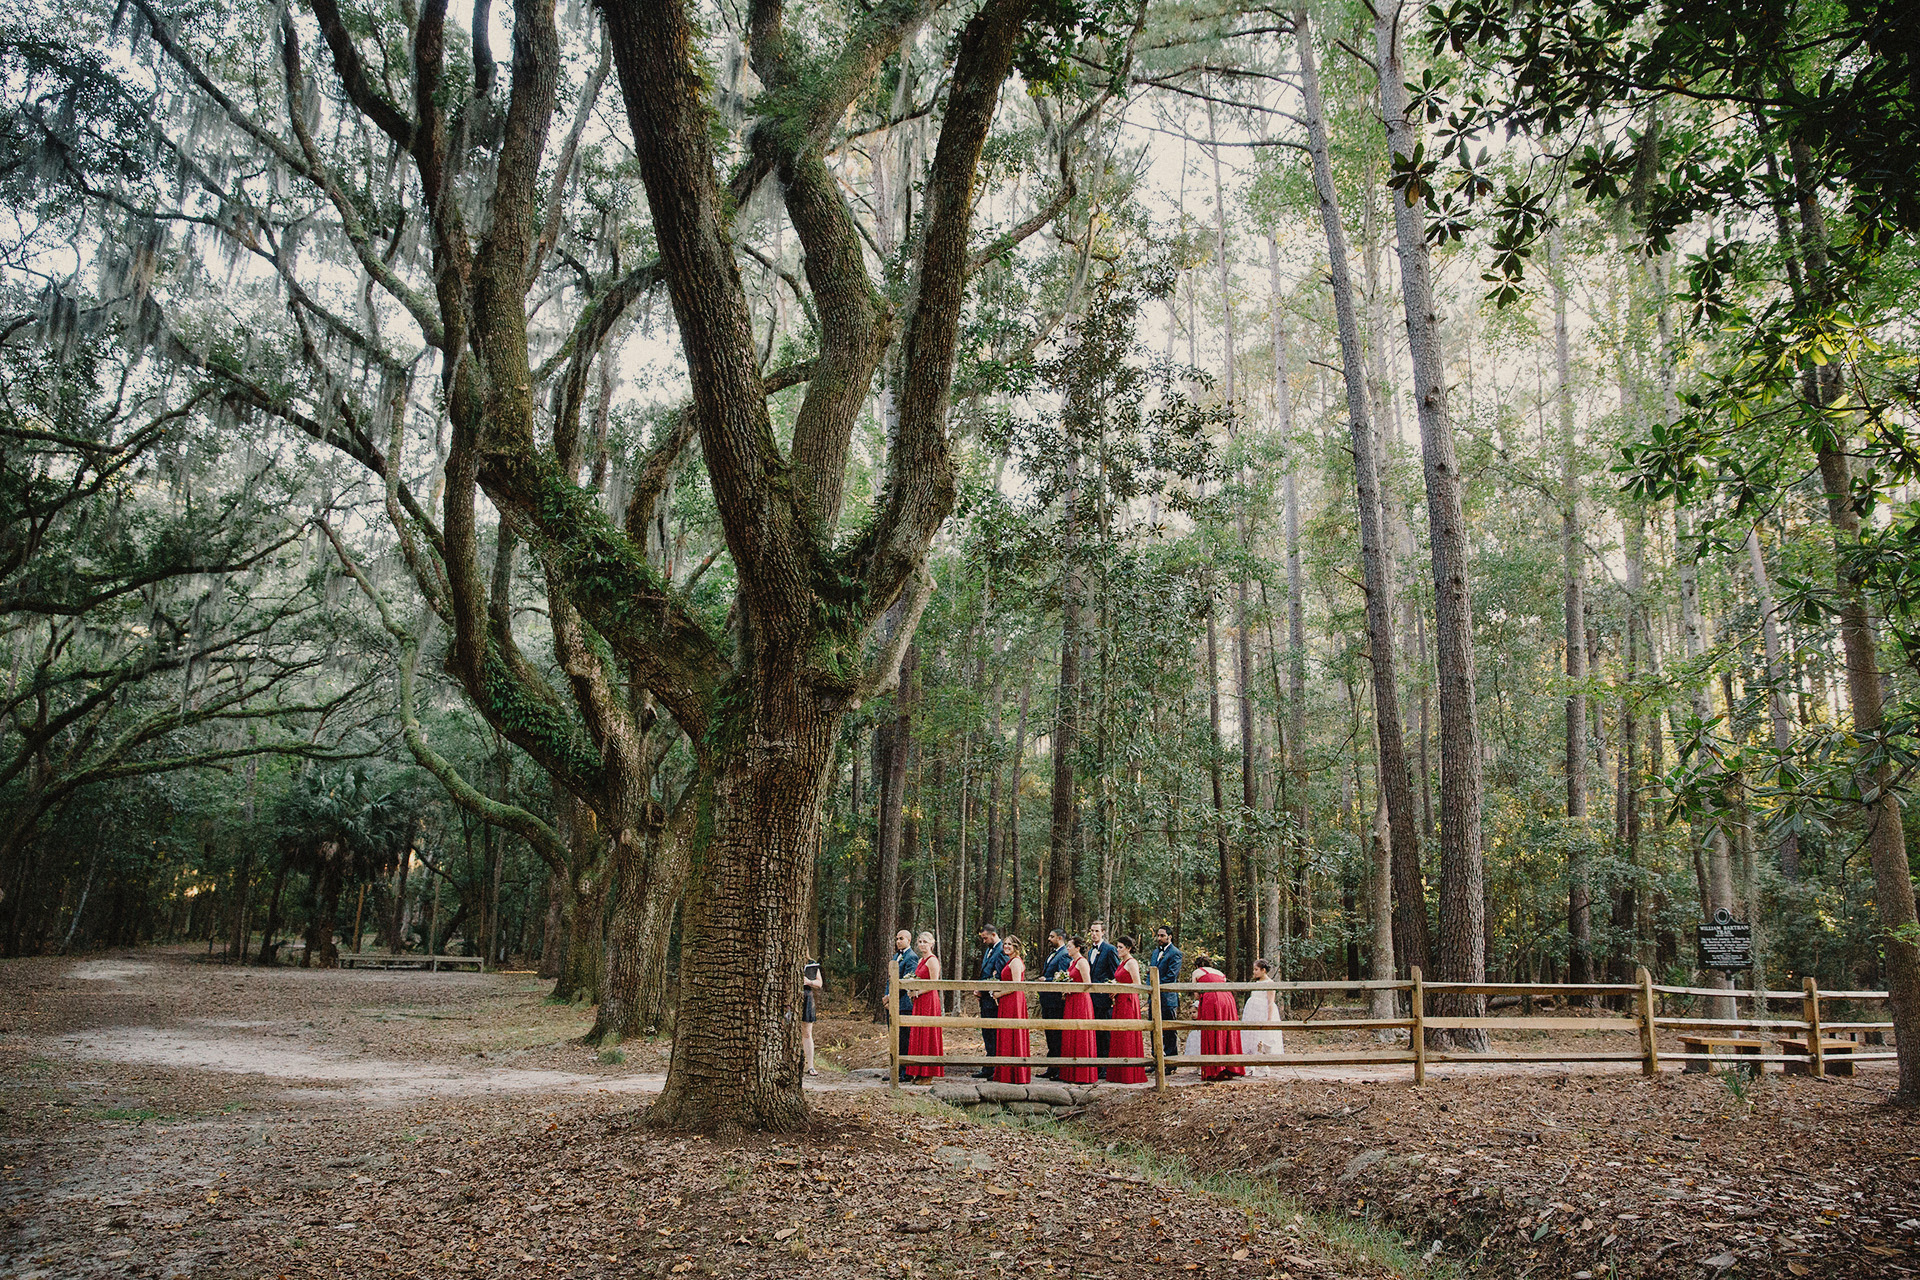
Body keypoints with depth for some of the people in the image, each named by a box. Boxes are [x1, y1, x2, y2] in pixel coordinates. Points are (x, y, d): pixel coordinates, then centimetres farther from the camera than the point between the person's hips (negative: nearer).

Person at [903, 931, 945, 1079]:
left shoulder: (932, 960, -11)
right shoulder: (921, 960, 16)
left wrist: (918, 992, -13)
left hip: (929, 1000, -9)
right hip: (920, 1001, 9)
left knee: (927, 1034, -5)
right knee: (918, 1035, 8)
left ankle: (929, 1074, 1)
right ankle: (920, 1072, 13)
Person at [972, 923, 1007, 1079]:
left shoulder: (1001, 952, -15)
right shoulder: (989, 950, 17)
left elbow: (997, 978, -20)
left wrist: (981, 990, -13)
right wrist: (979, 990, 6)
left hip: (993, 999, -10)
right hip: (985, 998, 10)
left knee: (995, 1035, -5)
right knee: (986, 1033, 13)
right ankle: (988, 1070, 20)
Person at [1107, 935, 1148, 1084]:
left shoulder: (1131, 962, -11)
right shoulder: (1122, 963, 17)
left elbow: (1137, 985, -16)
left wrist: (1119, 989, -14)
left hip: (1128, 1002, -9)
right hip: (1120, 1002, 9)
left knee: (1127, 1038, -6)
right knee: (1118, 1037, 7)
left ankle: (1130, 1074, -1)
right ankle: (1119, 1074, 10)